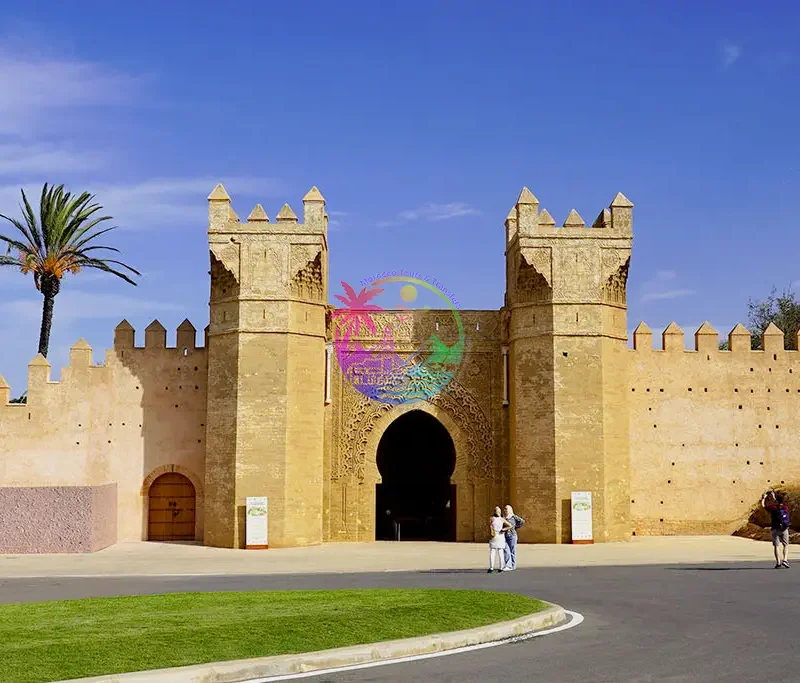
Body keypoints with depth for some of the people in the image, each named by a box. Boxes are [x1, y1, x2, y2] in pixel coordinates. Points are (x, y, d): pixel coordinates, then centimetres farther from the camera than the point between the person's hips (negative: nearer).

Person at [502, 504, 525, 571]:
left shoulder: (514, 517, -1)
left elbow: (522, 521, 3)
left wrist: (515, 527, 3)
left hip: (512, 535, -3)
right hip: (505, 536, 3)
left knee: (512, 551, 3)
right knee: (506, 551, -8)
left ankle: (513, 566, 11)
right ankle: (508, 566, -10)